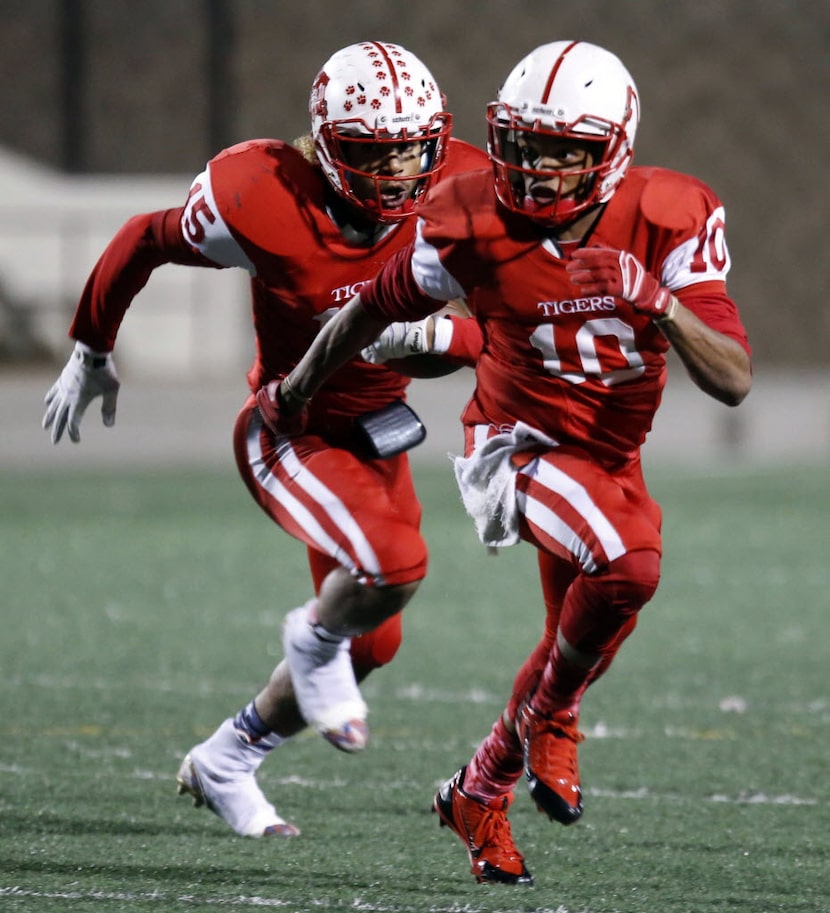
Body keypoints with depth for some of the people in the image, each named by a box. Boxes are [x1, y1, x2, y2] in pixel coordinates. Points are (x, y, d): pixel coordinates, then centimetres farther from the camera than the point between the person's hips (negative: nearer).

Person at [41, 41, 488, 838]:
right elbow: (142, 244, -7)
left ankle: (224, 763, 36)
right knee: (394, 566, -31)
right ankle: (315, 642, 4)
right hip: (288, 435, -6)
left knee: (371, 643, 13)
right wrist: (90, 352, 7)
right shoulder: (262, 205, -26)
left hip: (377, 436, 6)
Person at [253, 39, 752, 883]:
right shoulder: (476, 225, -20)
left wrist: (659, 304, -39)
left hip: (609, 458, 4)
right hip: (518, 442, -4)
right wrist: (298, 388, 14)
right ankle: (548, 717, -4)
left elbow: (733, 380, -21)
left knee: (578, 644, 15)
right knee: (630, 564, -31)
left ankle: (481, 790, 40)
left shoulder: (668, 222, -18)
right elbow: (374, 309, -1)